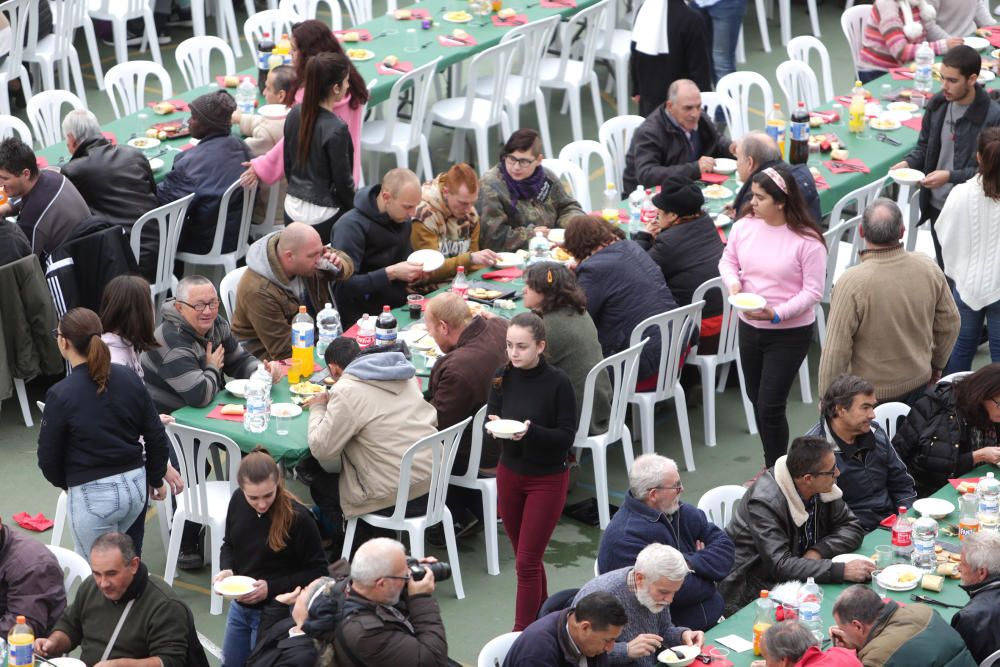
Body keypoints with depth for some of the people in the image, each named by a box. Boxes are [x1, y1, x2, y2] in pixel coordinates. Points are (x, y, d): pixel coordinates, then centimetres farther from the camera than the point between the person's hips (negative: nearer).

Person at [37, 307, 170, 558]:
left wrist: (64, 482, 15)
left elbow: (48, 456, -6)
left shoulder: (60, 395, -15)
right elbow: (156, 434, 4)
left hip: (92, 494, -6)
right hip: (136, 485, 6)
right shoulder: (129, 377, -2)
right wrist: (157, 479, 18)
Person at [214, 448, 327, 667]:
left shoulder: (298, 518, -25)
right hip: (239, 607, 6)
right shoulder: (237, 501, -9)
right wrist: (226, 569, -11)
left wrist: (272, 588, -23)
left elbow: (318, 571, -17)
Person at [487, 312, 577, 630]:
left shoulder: (557, 382, -18)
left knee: (527, 562, -6)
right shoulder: (503, 377, -5)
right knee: (525, 556, 16)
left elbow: (567, 436, -17)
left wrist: (530, 432, -32)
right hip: (510, 473, 5)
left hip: (548, 478, -5)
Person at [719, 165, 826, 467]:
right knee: (756, 399, 18)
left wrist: (777, 314, -27)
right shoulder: (744, 227, -4)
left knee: (770, 406, -7)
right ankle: (771, 465, 37)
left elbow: (813, 292, -16)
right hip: (749, 327, 6)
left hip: (790, 333, -6)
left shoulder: (806, 241, -19)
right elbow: (728, 261, 12)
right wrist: (733, 282, -10)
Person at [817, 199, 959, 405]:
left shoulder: (852, 283, -26)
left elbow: (836, 350, -21)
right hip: (918, 384, 5)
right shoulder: (929, 268, -10)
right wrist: (936, 364, 22)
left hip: (871, 393, -5)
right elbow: (950, 322, 4)